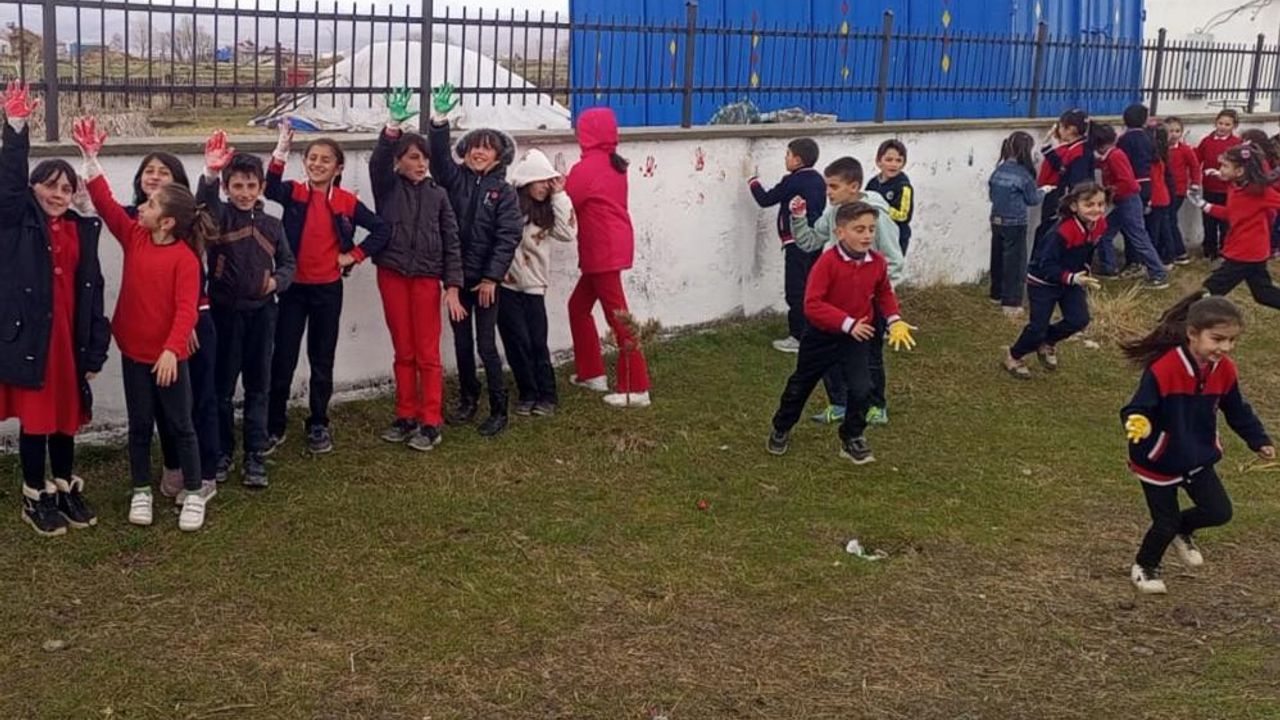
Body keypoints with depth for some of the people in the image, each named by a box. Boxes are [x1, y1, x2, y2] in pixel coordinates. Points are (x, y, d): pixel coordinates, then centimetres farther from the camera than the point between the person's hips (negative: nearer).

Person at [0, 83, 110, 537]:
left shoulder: (83, 229, 8)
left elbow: (93, 289, 6)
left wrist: (96, 347, 3)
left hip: (69, 336, 3)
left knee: (67, 416, 14)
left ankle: (66, 488, 30)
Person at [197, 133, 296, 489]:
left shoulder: (271, 225, 6)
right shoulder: (218, 216, -4)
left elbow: (288, 262, 15)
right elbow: (203, 203, -27)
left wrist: (277, 280, -8)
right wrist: (210, 174, -48)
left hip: (261, 312, 3)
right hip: (225, 312, -3)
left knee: (258, 386, 7)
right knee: (221, 385, 6)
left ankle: (255, 456, 14)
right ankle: (221, 451, 20)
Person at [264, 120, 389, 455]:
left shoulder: (347, 202, -2)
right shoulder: (293, 193, -2)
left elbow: (381, 229, 4)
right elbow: (270, 188, -24)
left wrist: (354, 255, -3)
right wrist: (281, 150, -34)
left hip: (328, 290, 1)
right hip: (293, 287, 0)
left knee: (322, 360, 10)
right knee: (283, 359, 1)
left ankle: (318, 425, 23)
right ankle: (274, 427, 11)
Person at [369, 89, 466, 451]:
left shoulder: (437, 194, 4)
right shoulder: (387, 187, 3)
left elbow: (451, 242, 2)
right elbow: (377, 162, -18)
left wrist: (452, 286, -6)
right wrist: (393, 125, -32)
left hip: (426, 277, -1)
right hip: (392, 275, 1)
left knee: (428, 353, -1)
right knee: (403, 352, 9)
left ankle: (431, 423, 3)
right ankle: (406, 416, 18)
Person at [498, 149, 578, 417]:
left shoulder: (546, 210, 8)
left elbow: (569, 233, -6)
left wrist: (559, 196, -5)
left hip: (534, 286, 4)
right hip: (506, 285, -3)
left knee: (538, 343, 3)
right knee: (519, 342, 0)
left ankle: (547, 396, 13)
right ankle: (528, 395, 15)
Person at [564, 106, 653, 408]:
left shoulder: (586, 168, -15)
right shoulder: (613, 163, 12)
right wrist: (569, 185, 3)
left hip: (604, 251, -9)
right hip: (611, 247, 9)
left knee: (617, 316, -7)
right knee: (579, 305, 19)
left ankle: (636, 388, -5)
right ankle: (591, 373, 25)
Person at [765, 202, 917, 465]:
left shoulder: (878, 262, -10)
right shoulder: (827, 262, -25)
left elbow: (884, 293, 10)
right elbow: (812, 305, -29)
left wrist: (894, 320, -6)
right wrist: (847, 323, -32)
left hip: (857, 338, 3)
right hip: (822, 335, -2)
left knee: (861, 389, -12)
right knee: (800, 385, 15)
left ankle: (853, 439, 11)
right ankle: (781, 430, 40)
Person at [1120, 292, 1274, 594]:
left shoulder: (1225, 370, -9)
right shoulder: (1163, 369, -31)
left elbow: (1238, 412, 8)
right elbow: (1137, 409, -30)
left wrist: (1259, 441, 7)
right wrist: (1137, 423, -52)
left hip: (1199, 458, 6)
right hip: (1159, 462, -6)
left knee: (1219, 512, 3)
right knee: (1166, 523, 4)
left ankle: (1182, 530, 37)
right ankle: (1144, 568, 35)